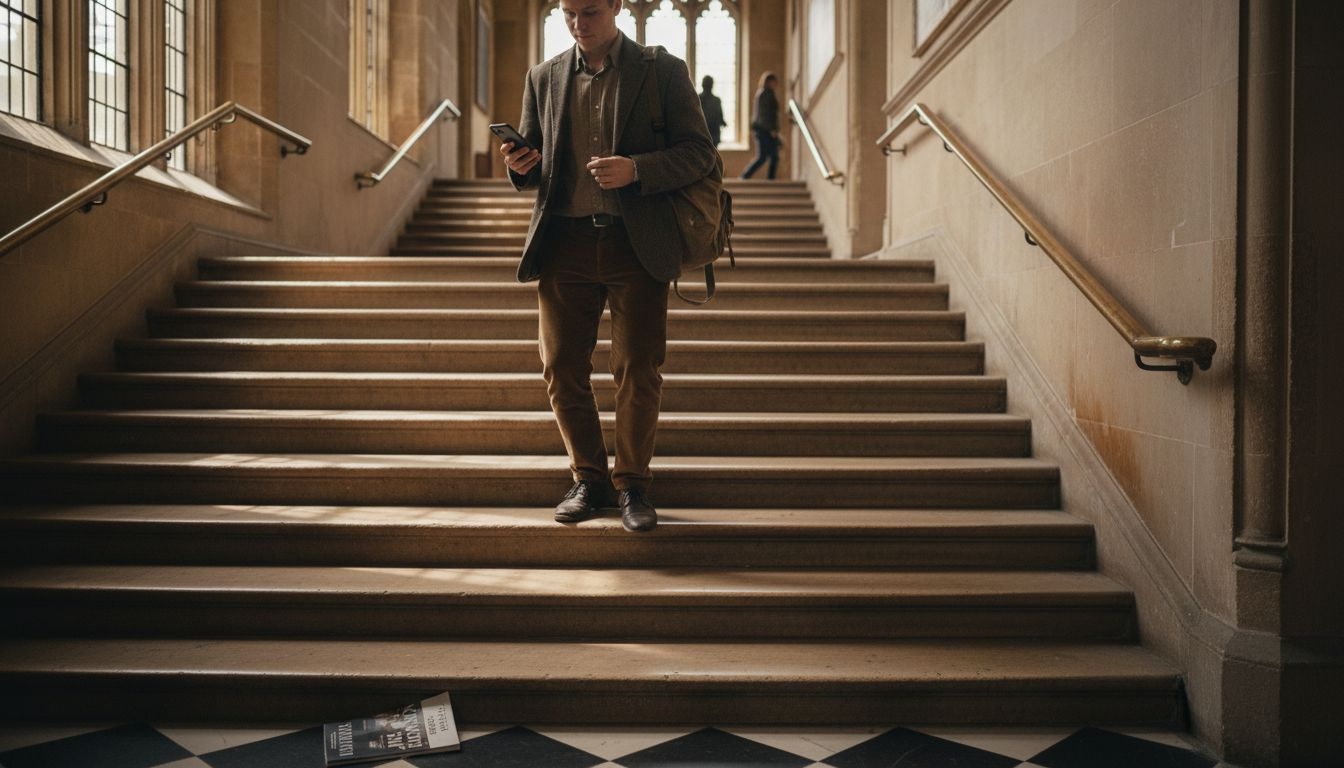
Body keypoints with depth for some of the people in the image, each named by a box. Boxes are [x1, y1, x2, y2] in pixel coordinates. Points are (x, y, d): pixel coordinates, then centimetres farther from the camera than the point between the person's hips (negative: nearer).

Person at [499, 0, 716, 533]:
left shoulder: (663, 71, 5)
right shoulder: (543, 78, 14)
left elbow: (699, 153, -1)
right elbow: (531, 169, 18)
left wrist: (635, 169, -17)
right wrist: (522, 166, -7)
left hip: (638, 245, -3)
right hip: (565, 243, 3)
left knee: (638, 372, -2)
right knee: (561, 369, 2)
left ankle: (631, 486, 15)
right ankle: (589, 480, 20)